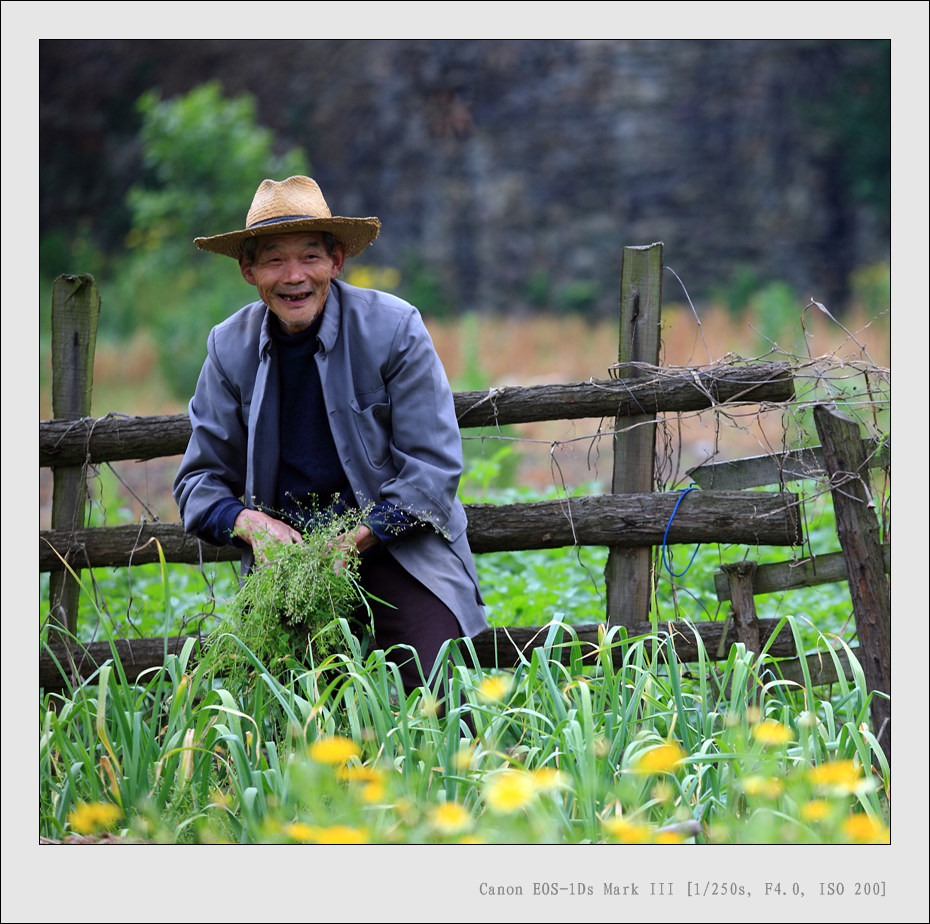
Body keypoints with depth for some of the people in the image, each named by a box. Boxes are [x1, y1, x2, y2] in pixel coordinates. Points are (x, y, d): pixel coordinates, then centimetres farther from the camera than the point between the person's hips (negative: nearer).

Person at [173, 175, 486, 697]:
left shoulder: (393, 329, -6)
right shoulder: (231, 348, 4)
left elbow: (434, 468, -8)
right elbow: (201, 481, 9)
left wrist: (357, 539, -20)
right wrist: (250, 524, -14)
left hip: (396, 542, -2)